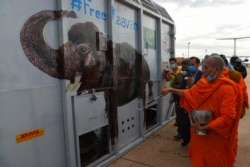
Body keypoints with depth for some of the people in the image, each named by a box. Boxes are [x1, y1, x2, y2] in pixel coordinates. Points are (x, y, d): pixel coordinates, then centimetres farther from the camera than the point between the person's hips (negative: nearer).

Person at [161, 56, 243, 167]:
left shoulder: (227, 89, -22)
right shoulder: (203, 82, 0)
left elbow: (227, 117, -25)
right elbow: (189, 93, 15)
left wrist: (203, 128, -27)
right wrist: (171, 90, 10)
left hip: (215, 135, -6)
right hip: (199, 132, 6)